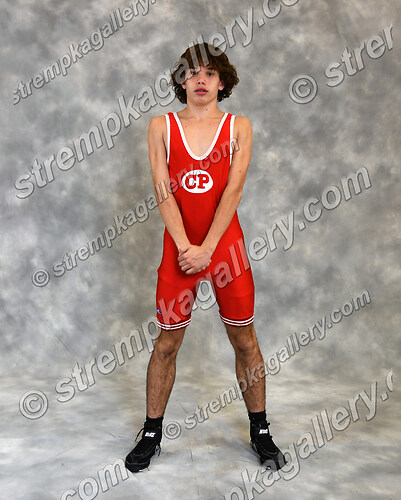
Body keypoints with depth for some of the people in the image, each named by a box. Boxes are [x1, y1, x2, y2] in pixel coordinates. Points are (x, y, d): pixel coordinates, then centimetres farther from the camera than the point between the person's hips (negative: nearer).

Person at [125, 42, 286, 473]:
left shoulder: (239, 126, 5)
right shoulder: (161, 126, 6)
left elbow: (233, 190, -6)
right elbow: (163, 191, -4)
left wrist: (207, 247, -16)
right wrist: (185, 246, -14)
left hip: (226, 245, 0)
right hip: (178, 248, 0)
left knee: (244, 340, 8)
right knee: (166, 343, 7)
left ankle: (260, 431, 27)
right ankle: (152, 433, 25)